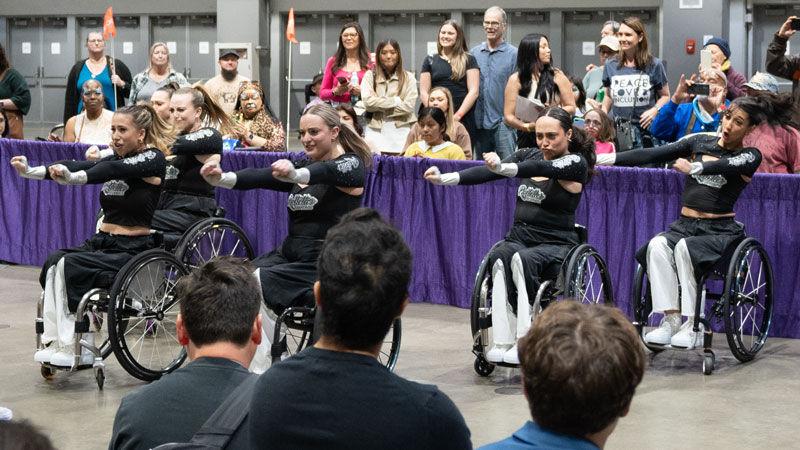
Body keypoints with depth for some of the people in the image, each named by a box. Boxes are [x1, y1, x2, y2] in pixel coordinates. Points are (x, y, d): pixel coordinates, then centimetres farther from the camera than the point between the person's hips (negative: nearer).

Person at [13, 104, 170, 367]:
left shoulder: (153, 159, -7)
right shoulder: (117, 159, 12)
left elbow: (114, 170, -25)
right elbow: (88, 167, -2)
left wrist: (72, 177, -43)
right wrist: (32, 171, -17)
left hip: (133, 250, -7)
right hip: (103, 242, 7)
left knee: (70, 265, -26)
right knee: (54, 261, -20)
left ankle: (73, 348, -19)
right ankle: (56, 341, -23)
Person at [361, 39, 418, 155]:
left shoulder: (408, 77, 7)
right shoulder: (370, 76, 7)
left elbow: (409, 106, -4)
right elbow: (368, 102, -7)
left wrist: (379, 101, -5)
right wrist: (397, 101, -5)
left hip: (401, 133, 0)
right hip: (376, 131, 0)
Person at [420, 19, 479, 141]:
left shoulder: (468, 60, 8)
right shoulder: (430, 60, 13)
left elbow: (473, 91, 1)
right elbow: (423, 92, 8)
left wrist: (458, 115, -9)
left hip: (463, 118, -1)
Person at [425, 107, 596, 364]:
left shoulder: (576, 162, -3)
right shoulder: (529, 155, 13)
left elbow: (544, 168, -25)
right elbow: (486, 173, 1)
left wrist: (502, 167, -43)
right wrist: (445, 179, -14)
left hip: (556, 244, -4)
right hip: (519, 238, 4)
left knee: (522, 259, -37)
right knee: (499, 258, -32)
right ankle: (502, 342, -39)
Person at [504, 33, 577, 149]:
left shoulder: (557, 76, 8)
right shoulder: (516, 80, 4)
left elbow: (571, 108, 9)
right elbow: (509, 117, 1)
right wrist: (527, 126, -17)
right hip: (527, 138, -1)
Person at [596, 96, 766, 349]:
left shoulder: (750, 157, 2)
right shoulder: (700, 143, 13)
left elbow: (726, 165, -22)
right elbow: (653, 155, 6)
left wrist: (694, 167, -39)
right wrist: (608, 159, -4)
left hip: (720, 231, -4)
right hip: (684, 225, 4)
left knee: (684, 248, -35)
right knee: (657, 247, -29)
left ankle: (694, 325, -27)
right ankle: (671, 320, -30)